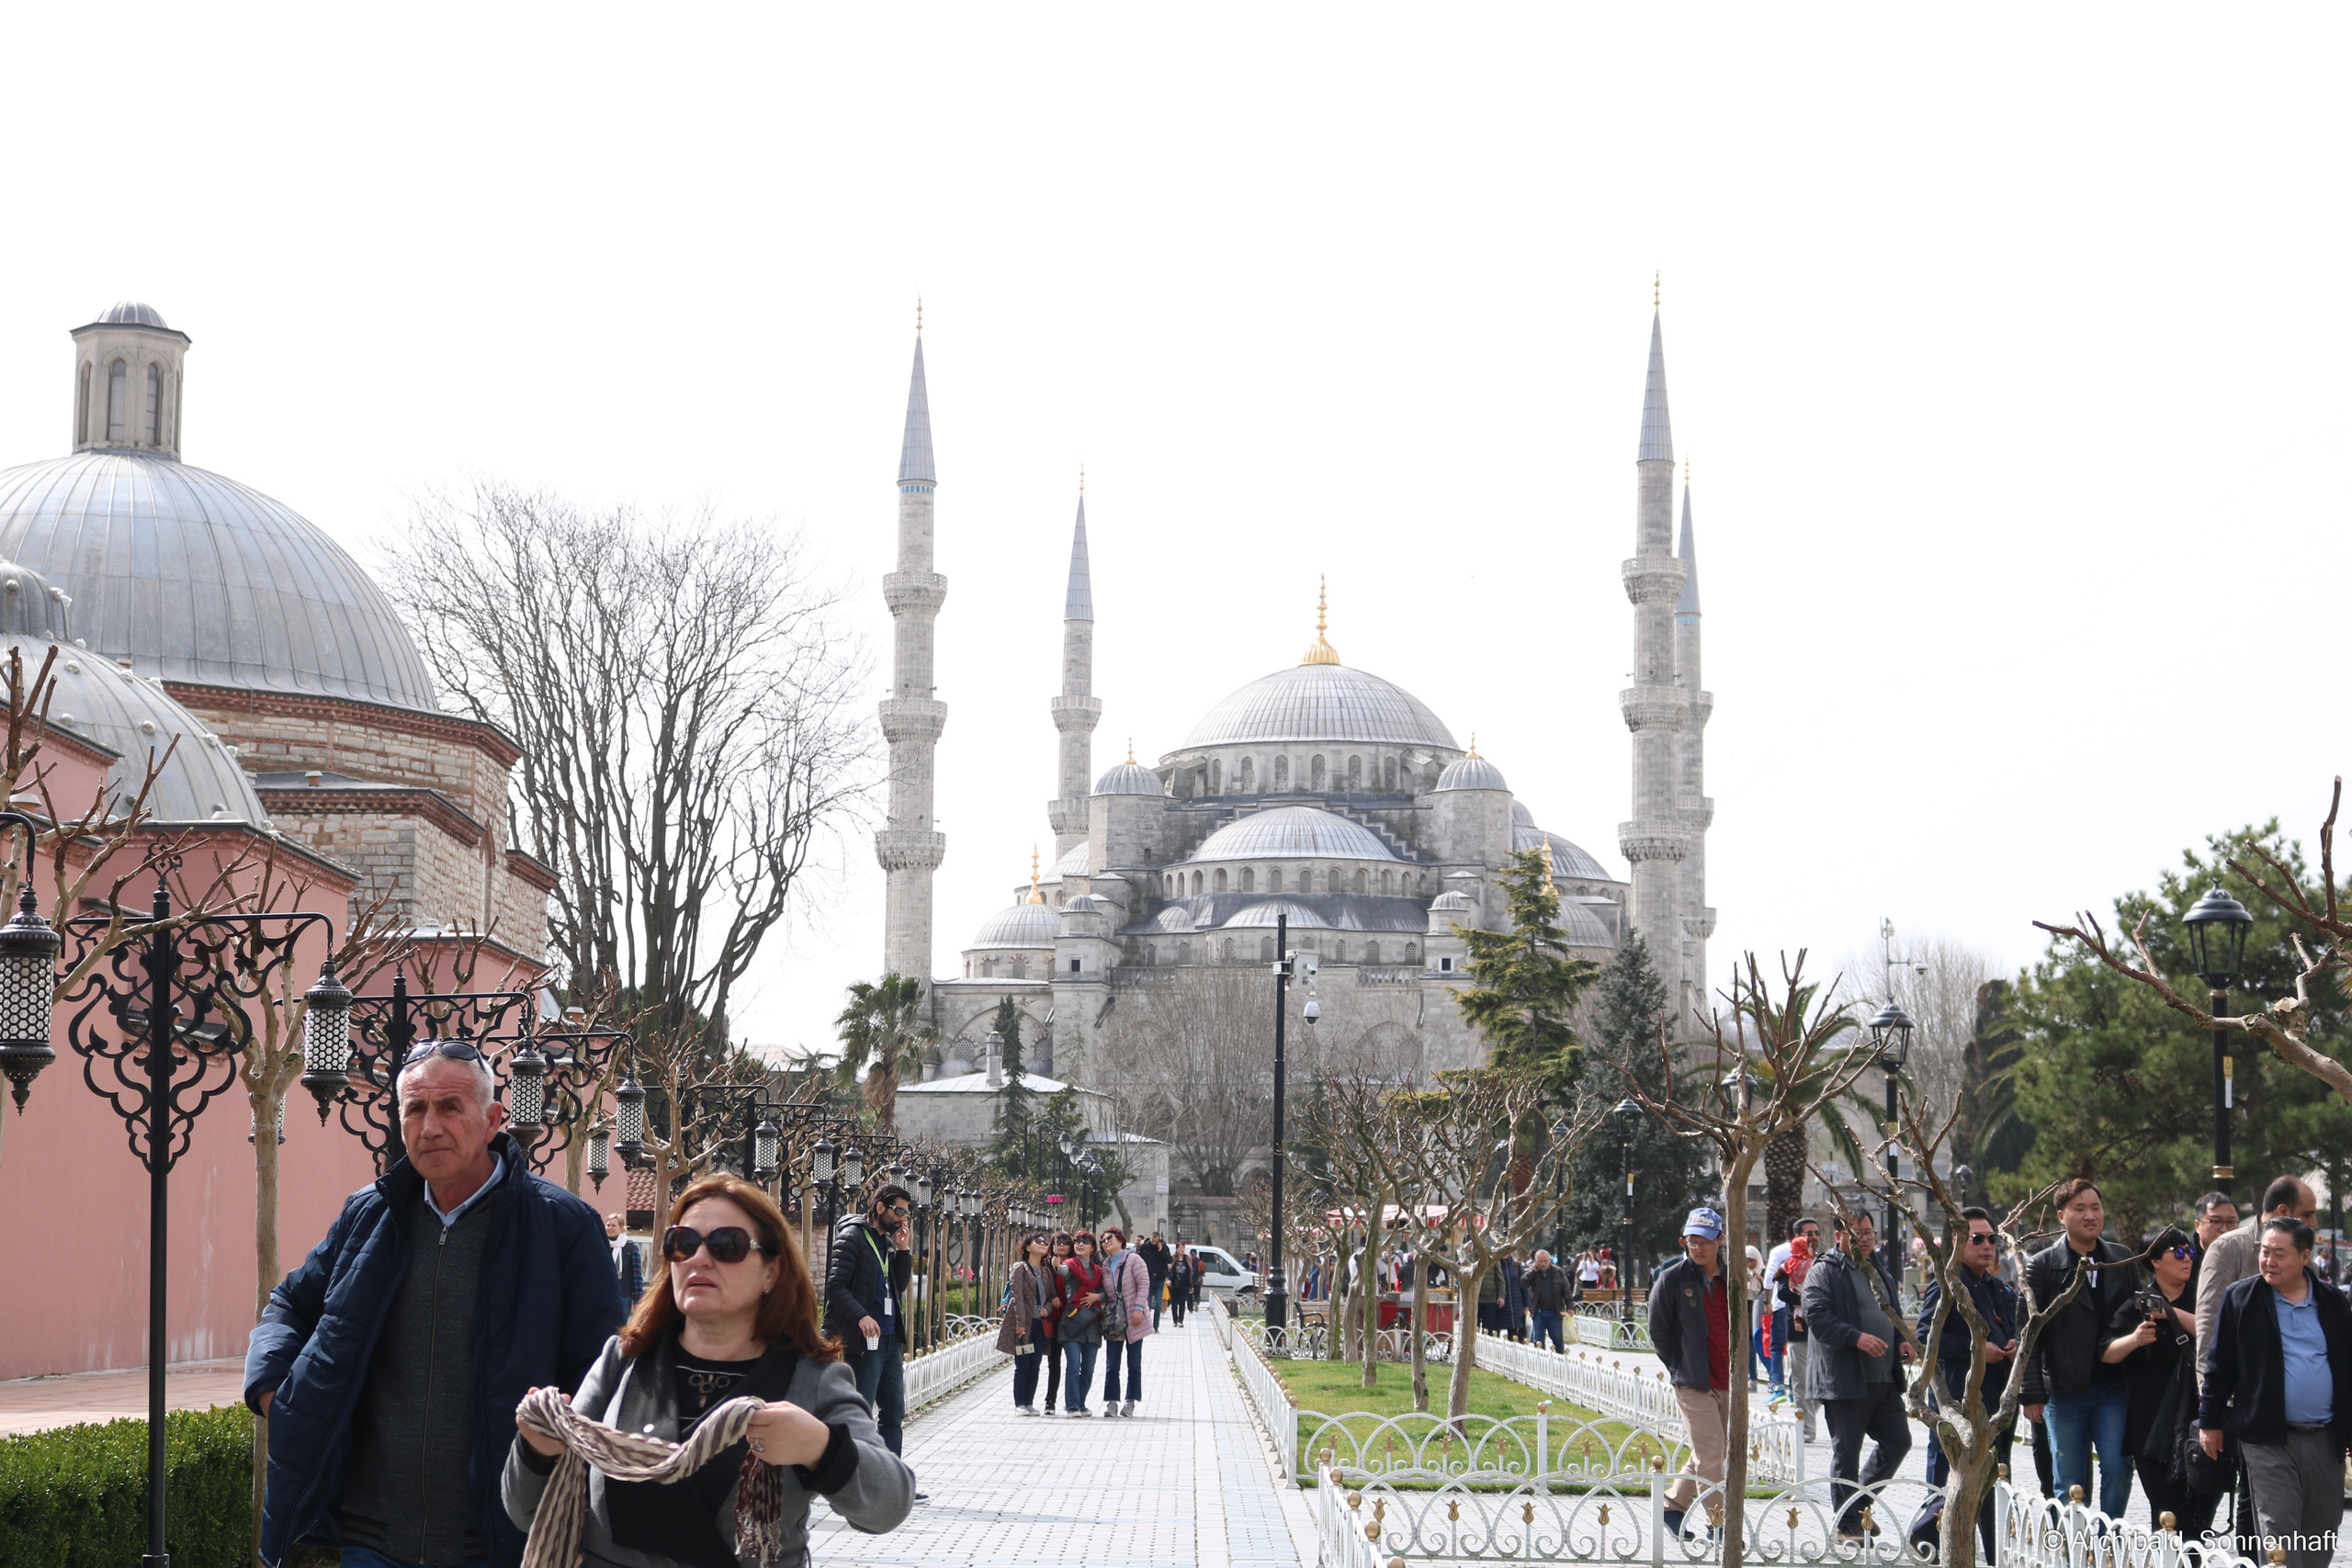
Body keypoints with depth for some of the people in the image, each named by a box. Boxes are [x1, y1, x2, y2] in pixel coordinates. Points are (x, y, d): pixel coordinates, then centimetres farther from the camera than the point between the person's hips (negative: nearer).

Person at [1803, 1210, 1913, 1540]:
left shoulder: (1878, 1270, 19)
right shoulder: (1824, 1272, -6)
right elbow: (1817, 1318, -17)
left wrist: (1902, 1340, 9)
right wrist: (1857, 1337, -27)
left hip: (1884, 1378, 7)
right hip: (1846, 1380, -7)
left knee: (1898, 1441, 6)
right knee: (1846, 1452, 0)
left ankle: (1862, 1500, 23)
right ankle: (1847, 1523, 7)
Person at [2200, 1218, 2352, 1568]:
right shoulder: (2240, 1299, 1)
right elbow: (2219, 1365, 4)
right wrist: (2210, 1421, 2)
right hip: (2268, 1440, -3)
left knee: (2321, 1539, 10)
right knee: (2279, 1532, -10)